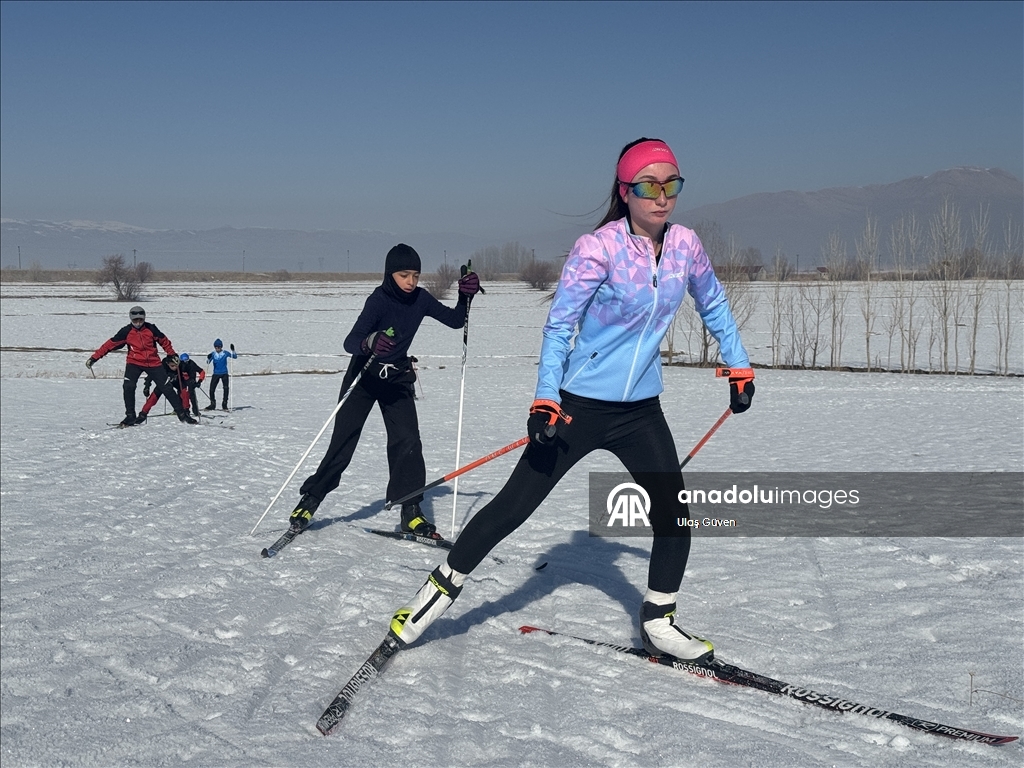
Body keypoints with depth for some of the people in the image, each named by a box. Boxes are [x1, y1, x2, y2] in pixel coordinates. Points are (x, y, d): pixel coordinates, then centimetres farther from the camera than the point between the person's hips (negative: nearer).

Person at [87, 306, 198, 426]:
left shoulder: (151, 329, -7)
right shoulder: (126, 331, -7)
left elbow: (164, 341, 6)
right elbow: (110, 344, -6)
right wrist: (94, 357, -8)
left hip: (153, 363, 0)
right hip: (134, 363, 0)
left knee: (166, 388, -1)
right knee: (128, 387, -20)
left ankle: (182, 414, 8)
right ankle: (130, 417, -6)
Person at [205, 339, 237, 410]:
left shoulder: (225, 353, -5)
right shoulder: (213, 354, -2)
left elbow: (235, 357, -5)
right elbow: (208, 362, -10)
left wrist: (233, 350, -21)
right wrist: (208, 358, -32)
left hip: (224, 373, -1)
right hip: (216, 374, 1)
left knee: (226, 388, -11)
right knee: (212, 389, -2)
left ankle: (224, 404, 0)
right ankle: (212, 404, 15)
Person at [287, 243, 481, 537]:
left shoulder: (420, 299, -7)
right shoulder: (379, 300, -23)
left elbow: (455, 320, 2)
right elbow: (350, 342, -33)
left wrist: (465, 296, -17)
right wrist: (370, 343, -56)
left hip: (398, 379, 4)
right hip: (364, 376, -4)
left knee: (408, 442, -8)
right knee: (342, 443, -4)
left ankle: (410, 511, -2)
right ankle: (310, 500, 10)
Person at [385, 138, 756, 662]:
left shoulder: (685, 245, -3)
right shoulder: (597, 248, -18)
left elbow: (713, 306, 15)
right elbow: (558, 326, -15)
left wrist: (738, 367, 17)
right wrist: (545, 400, -23)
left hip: (642, 411, 5)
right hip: (579, 407, -5)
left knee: (674, 515, 3)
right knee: (514, 506, -1)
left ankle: (659, 623, 22)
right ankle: (443, 586, 16)